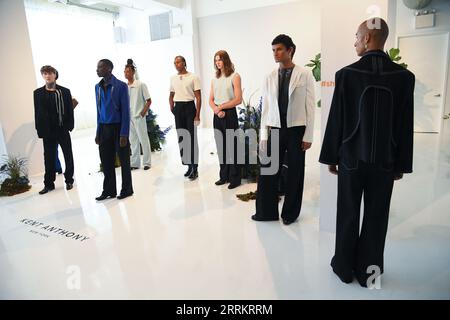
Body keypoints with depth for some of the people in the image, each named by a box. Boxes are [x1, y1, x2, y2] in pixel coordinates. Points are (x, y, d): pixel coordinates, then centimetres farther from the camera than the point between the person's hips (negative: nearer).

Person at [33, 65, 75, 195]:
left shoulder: (65, 91, 3)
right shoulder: (38, 93, 6)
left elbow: (70, 110, 1)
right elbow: (37, 113, 4)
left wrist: (70, 125, -8)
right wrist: (39, 130, -2)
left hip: (63, 130, -1)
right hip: (48, 131, 1)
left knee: (68, 156, 7)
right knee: (49, 158, 6)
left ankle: (69, 180, 22)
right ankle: (49, 183, 16)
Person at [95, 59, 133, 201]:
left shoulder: (121, 86, -7)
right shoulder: (98, 87, 10)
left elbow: (125, 111, -9)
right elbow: (99, 110, 13)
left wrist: (124, 134, -15)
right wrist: (98, 132, 8)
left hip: (118, 127, -5)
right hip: (104, 128, 5)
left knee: (124, 160, 5)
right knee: (106, 161, 8)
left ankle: (126, 190, 18)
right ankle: (109, 190, 20)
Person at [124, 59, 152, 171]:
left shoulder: (140, 85, -6)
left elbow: (149, 100, -5)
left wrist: (143, 112, -10)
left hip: (139, 117, -5)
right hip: (128, 117, 5)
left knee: (143, 139, 2)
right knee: (133, 140, 10)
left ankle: (147, 162, 12)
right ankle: (135, 163, 19)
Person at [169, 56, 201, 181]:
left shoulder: (193, 77, -3)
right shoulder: (173, 78, 12)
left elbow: (198, 97, -7)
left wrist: (197, 115, -13)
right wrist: (172, 108, 9)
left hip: (189, 107, -5)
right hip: (178, 109, 5)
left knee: (192, 138, -4)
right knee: (181, 138, 7)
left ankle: (194, 168, 4)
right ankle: (188, 165, 19)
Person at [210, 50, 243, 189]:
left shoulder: (234, 76, -3)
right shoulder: (214, 79, 14)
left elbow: (238, 100, -10)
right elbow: (211, 100, 11)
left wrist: (221, 106, -7)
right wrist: (216, 110, -8)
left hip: (230, 114, -5)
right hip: (217, 116, 6)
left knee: (232, 147, -1)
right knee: (221, 146, 10)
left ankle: (235, 178, 10)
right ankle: (224, 176, 21)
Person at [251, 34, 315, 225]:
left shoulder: (305, 75, -1)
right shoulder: (270, 78, 8)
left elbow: (310, 107, -2)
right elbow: (265, 108, 7)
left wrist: (308, 136, -6)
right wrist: (263, 136, 3)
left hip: (296, 130, -2)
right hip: (275, 130, 3)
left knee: (295, 173, 7)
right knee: (267, 172, 2)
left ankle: (290, 213, 24)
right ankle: (266, 211, 18)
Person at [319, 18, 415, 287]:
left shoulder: (347, 74, -9)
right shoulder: (404, 76, -3)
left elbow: (336, 120, -7)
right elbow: (405, 125, -1)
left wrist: (331, 157, 2)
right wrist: (402, 164, 8)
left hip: (351, 157, -1)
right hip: (384, 160, 2)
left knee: (348, 215, 11)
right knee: (376, 217, 12)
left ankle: (344, 267, 24)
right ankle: (368, 271, 24)